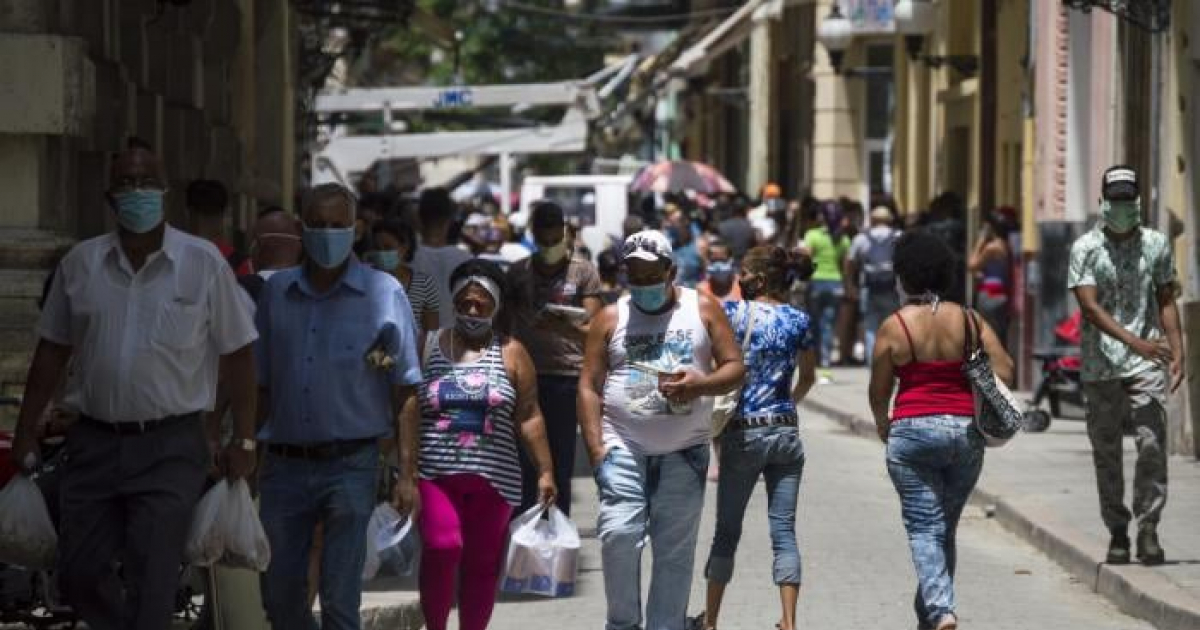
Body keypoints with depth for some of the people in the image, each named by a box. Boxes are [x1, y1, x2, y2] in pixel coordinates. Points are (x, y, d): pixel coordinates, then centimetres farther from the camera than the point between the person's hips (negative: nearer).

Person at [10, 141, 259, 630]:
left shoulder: (204, 264, -4)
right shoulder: (80, 263, 4)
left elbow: (237, 353, 0)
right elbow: (52, 351, 12)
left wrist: (243, 440, -2)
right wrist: (26, 430, 10)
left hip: (170, 447, -3)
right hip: (94, 442, 4)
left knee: (151, 585, -5)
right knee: (79, 576, 8)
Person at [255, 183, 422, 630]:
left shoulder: (384, 293, -2)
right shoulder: (275, 292, 9)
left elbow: (405, 390, -1)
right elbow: (261, 383, 14)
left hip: (350, 464, -4)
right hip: (284, 464, 4)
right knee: (279, 593, 8)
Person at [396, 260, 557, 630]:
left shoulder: (511, 354, 7)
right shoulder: (429, 348, 6)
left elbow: (528, 418, 5)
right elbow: (411, 414, 1)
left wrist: (545, 471, -1)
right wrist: (406, 475, -6)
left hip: (493, 479, 1)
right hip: (436, 474, -1)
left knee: (482, 564, 4)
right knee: (442, 548, -20)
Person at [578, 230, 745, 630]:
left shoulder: (703, 310, 8)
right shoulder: (611, 319, 7)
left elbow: (735, 368, 6)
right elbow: (589, 386, 4)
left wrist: (701, 385, -16)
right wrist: (596, 448, -7)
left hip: (685, 452, 1)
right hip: (624, 448, -1)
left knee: (675, 551, 3)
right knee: (618, 534, -16)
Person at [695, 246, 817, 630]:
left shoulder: (733, 312, -7)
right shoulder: (799, 320, 4)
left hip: (743, 433, -2)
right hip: (786, 432, 2)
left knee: (727, 529, 8)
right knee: (784, 530, 3)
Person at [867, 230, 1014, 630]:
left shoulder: (894, 326, -5)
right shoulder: (969, 320, 2)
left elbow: (879, 391, 1)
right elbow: (1005, 373, -1)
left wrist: (882, 424, 20)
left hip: (913, 432, -3)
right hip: (967, 433, 3)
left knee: (924, 529, -2)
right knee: (945, 528, 16)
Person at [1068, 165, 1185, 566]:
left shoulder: (1156, 244, 7)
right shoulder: (1086, 249, -1)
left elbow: (1166, 302, 13)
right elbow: (1089, 306, -11)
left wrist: (1178, 352, 3)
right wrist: (1134, 341, -22)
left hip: (1147, 363, 1)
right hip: (1100, 365, 0)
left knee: (1153, 443, -13)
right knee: (1106, 452, 4)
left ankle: (1148, 529, -8)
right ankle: (1117, 533, 14)